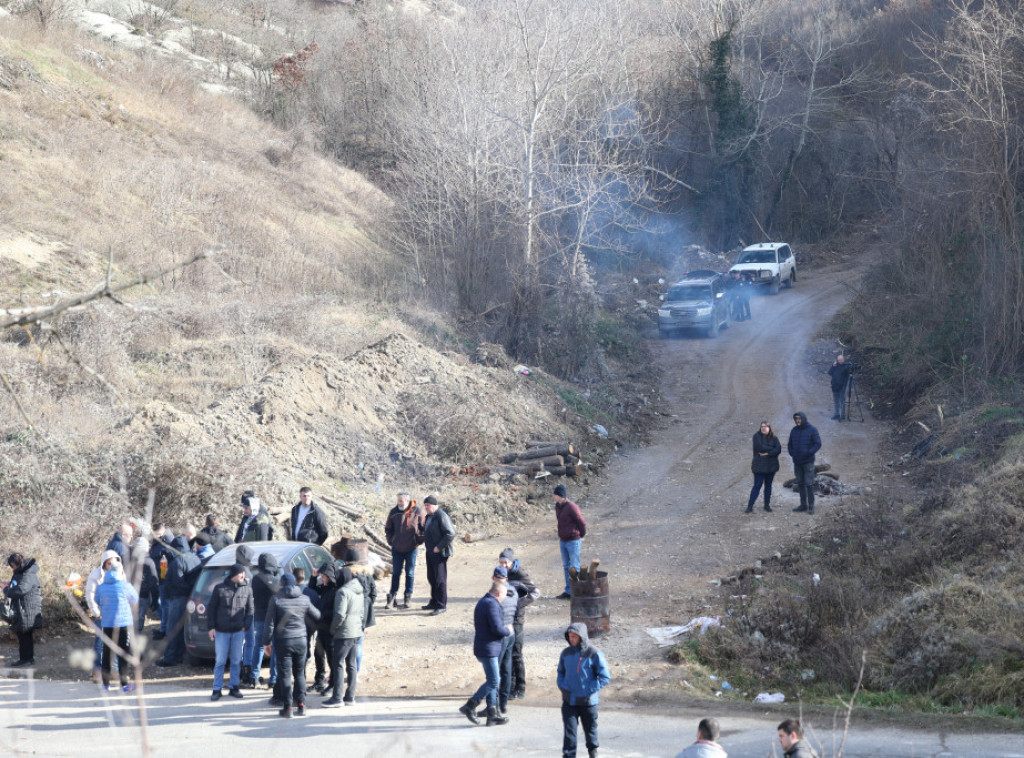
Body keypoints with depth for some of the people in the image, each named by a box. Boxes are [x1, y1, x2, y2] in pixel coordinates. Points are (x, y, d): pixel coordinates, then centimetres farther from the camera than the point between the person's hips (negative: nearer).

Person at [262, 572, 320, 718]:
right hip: (300, 640, 3)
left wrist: (266, 642, -1)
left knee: (285, 674, 1)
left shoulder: (276, 599, -7)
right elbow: (316, 616, 15)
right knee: (299, 673, 13)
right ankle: (301, 705, 11)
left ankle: (288, 707, 0)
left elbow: (269, 623, -8)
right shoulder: (304, 599, 2)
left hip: (283, 641, -3)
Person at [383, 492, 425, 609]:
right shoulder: (394, 512, 1)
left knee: (410, 573, 6)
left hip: (411, 548, -2)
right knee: (396, 572, 6)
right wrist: (391, 541, 6)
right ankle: (392, 596, 13)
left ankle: (408, 598, 14)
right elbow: (388, 528, 15)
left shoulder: (417, 511, -7)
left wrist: (419, 541, -2)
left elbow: (424, 528, 1)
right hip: (397, 549, 2)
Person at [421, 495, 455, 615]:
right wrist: (426, 544, 14)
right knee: (431, 578, 16)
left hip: (439, 553, -10)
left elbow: (450, 534, -22)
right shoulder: (429, 516, 13)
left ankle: (441, 605, 0)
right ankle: (434, 602, 28)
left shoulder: (441, 516, -17)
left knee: (440, 579, -5)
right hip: (430, 552, 10)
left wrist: (439, 547, -19)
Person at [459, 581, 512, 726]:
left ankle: (492, 715, 14)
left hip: (482, 648, 10)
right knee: (493, 682, -6)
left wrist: (503, 629, 12)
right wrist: (508, 630, -4)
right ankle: (469, 707, -3)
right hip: (488, 649, -10)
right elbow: (497, 628, -24)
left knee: (491, 681, 13)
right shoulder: (492, 604, -18)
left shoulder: (482, 602, 15)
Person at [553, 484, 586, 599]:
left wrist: (581, 537, 2)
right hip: (563, 541, 8)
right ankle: (568, 591, 18)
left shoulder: (571, 507, -18)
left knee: (574, 567, -3)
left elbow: (582, 523, -11)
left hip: (573, 541, -8)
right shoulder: (558, 506, 8)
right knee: (566, 567, 12)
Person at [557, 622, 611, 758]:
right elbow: (561, 672, 19)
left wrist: (590, 690, -15)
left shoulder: (594, 654, -13)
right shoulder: (566, 653, 2)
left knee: (590, 728, 16)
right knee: (569, 730, -3)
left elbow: (605, 677, -10)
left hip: (587, 701, -2)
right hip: (569, 701, 2)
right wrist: (562, 686, 2)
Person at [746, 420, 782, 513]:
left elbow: (778, 450, -10)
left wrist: (767, 453, -18)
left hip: (771, 466, 3)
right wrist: (772, 449, -9)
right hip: (759, 466, -3)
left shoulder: (774, 438, 2)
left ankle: (767, 505, 18)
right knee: (757, 485, -7)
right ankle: (750, 505, -5)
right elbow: (760, 447, -17)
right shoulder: (757, 436, -4)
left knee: (768, 485, 10)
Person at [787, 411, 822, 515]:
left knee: (809, 483, -7)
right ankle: (803, 504, 17)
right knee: (800, 483, 9)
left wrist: (809, 452, -19)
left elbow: (818, 444, -9)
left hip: (808, 462, -5)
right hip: (797, 462, 5)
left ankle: (811, 506, -3)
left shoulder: (812, 430, -6)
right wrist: (791, 452, -2)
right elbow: (790, 444, 17)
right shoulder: (794, 430, 9)